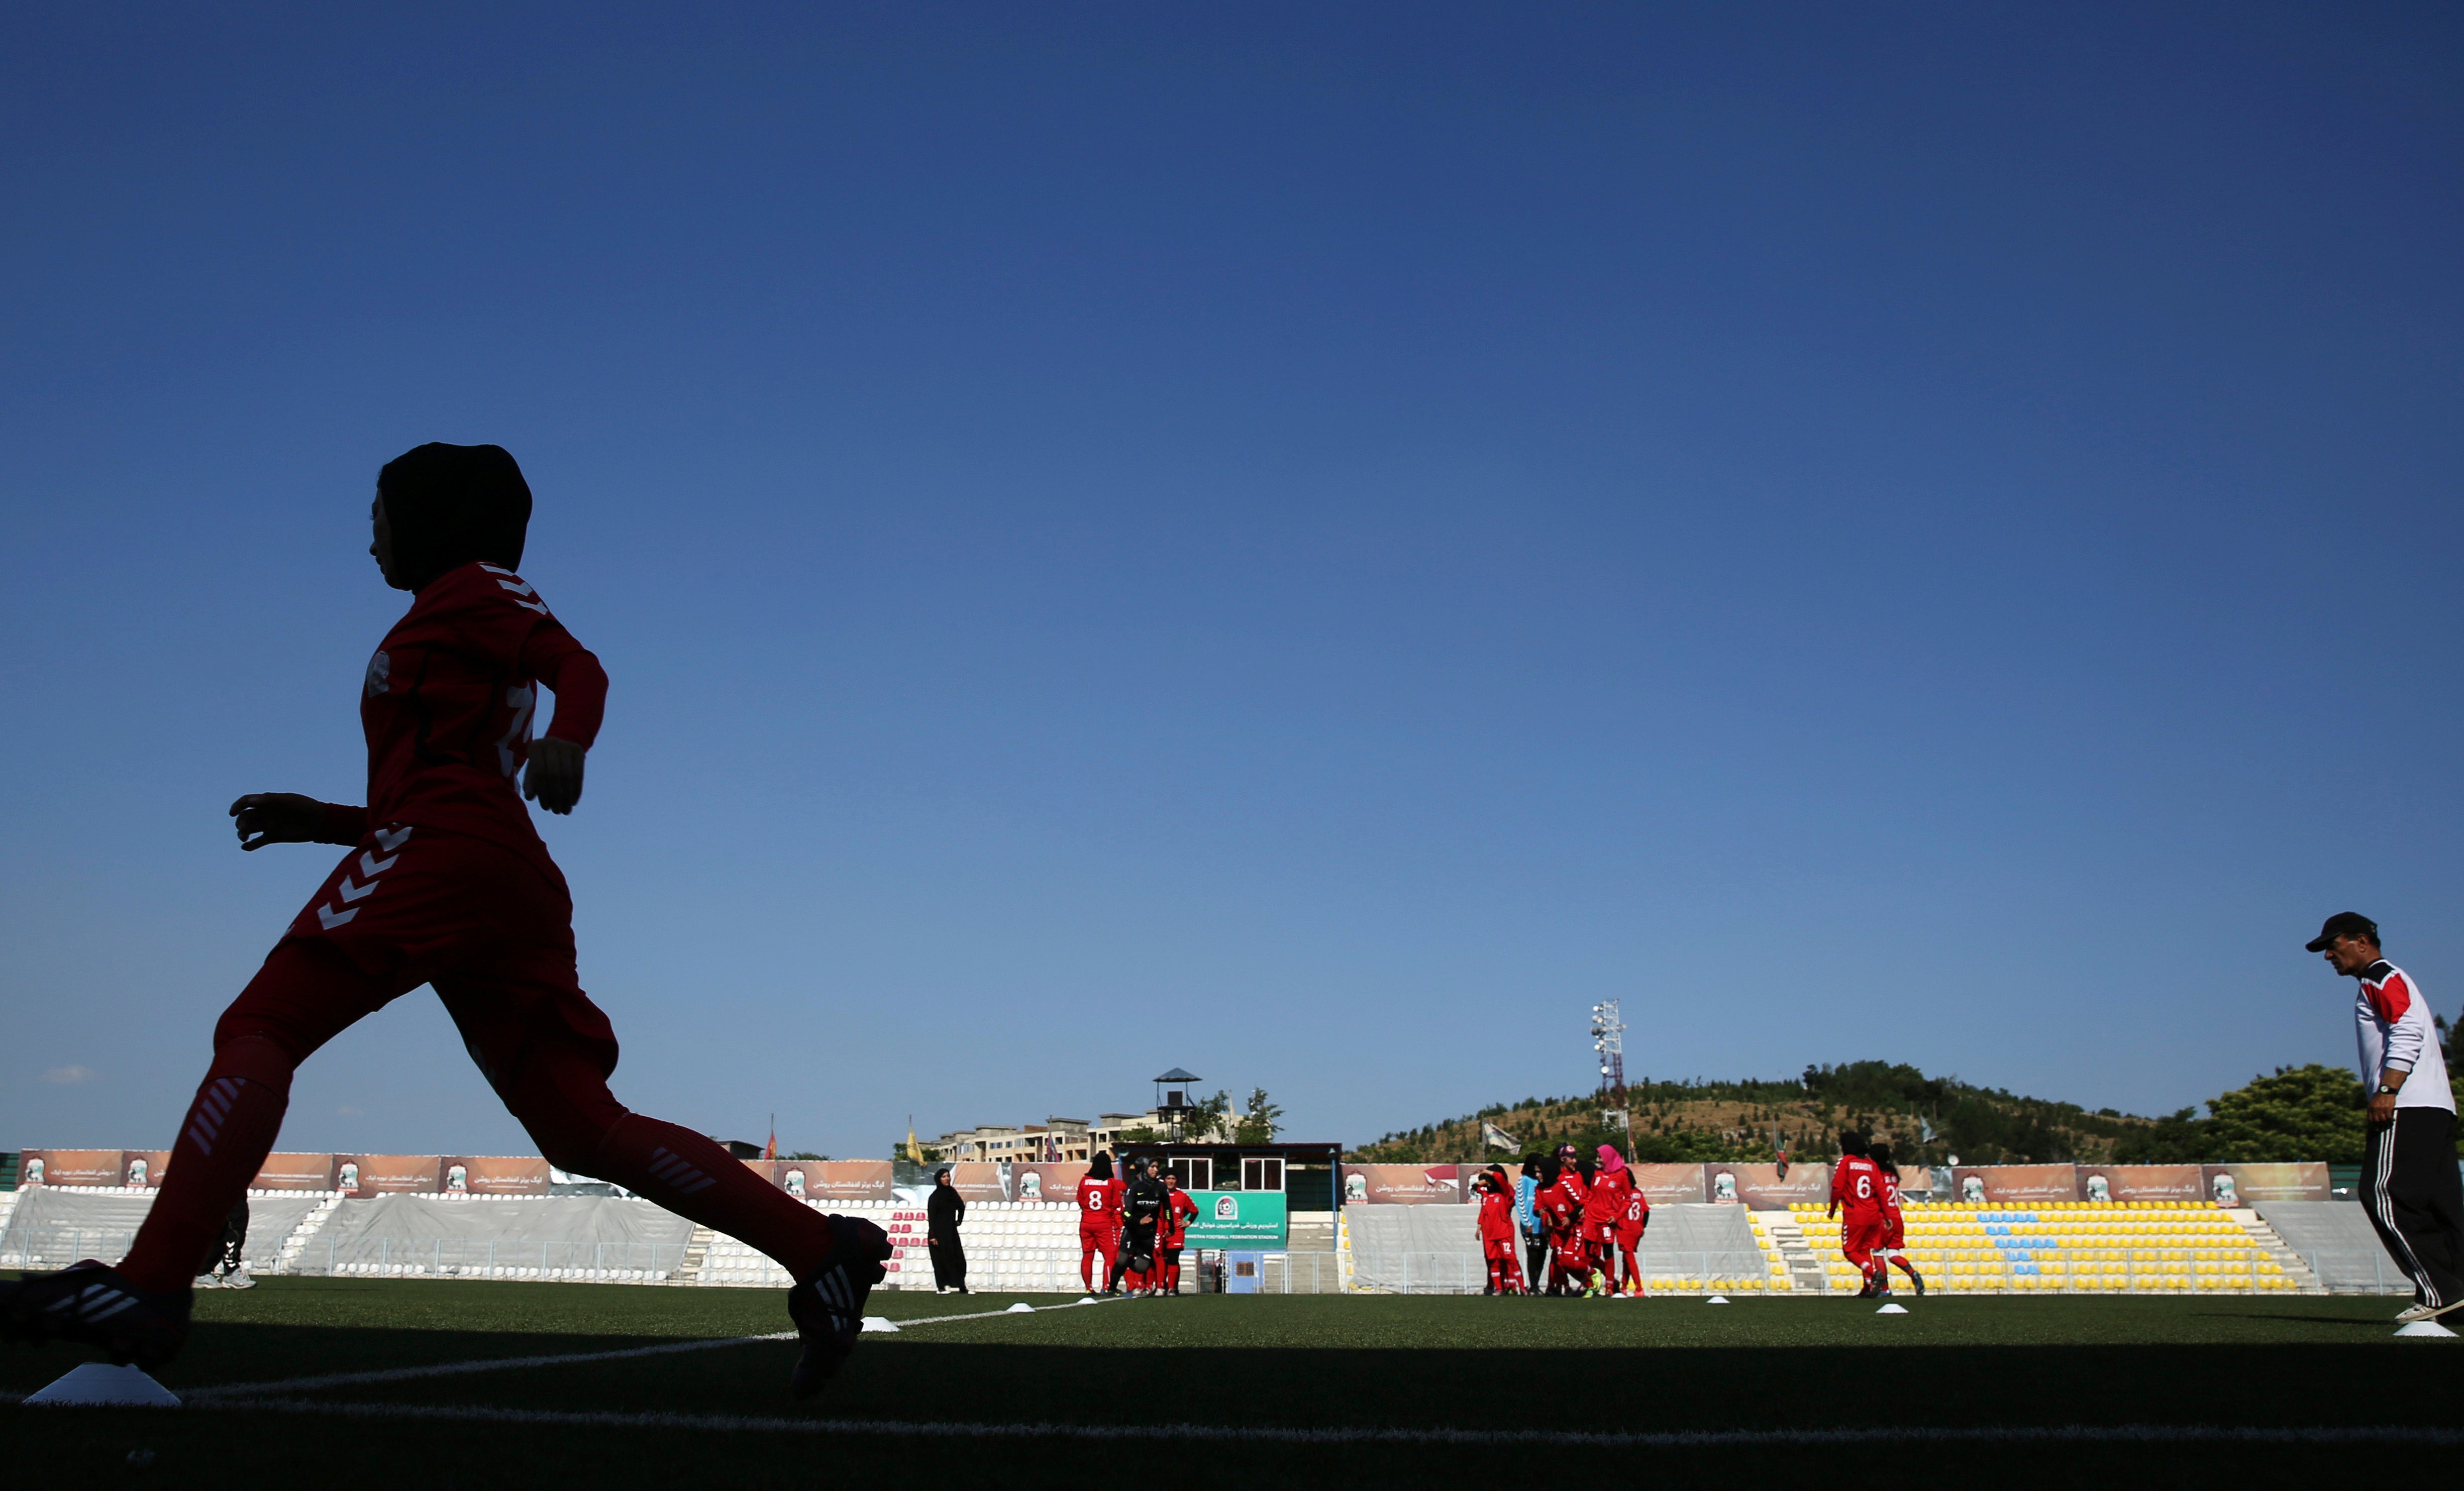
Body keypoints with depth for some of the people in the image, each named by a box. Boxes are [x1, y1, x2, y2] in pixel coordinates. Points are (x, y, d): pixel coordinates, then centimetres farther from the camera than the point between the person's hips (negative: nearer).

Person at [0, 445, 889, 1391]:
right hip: (520, 889, 9)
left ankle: (150, 1285, -23)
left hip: (443, 851, -9)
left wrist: (567, 740, -30)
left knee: (257, 1030, -10)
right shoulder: (457, 638, 36)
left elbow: (579, 665, -9)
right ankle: (821, 1252, -10)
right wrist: (323, 822, 27)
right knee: (587, 1132, -2)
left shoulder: (473, 585, 11)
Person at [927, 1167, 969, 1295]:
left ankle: (962, 1287, 5)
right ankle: (941, 1287, 5)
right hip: (939, 1233, -6)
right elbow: (931, 1217, -13)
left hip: (951, 1231, 6)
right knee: (941, 1260, -2)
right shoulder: (934, 1197, -10)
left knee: (959, 1259, 3)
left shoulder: (952, 1192, 6)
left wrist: (959, 1221, 18)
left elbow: (961, 1207, 25)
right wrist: (932, 1236, -17)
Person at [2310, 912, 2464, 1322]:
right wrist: (2384, 1095, 21)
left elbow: (2408, 1033, -16)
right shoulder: (2391, 982, 29)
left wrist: (2387, 1091, -24)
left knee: (2384, 1196, -15)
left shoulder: (2381, 977, -1)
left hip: (2409, 1107, -11)